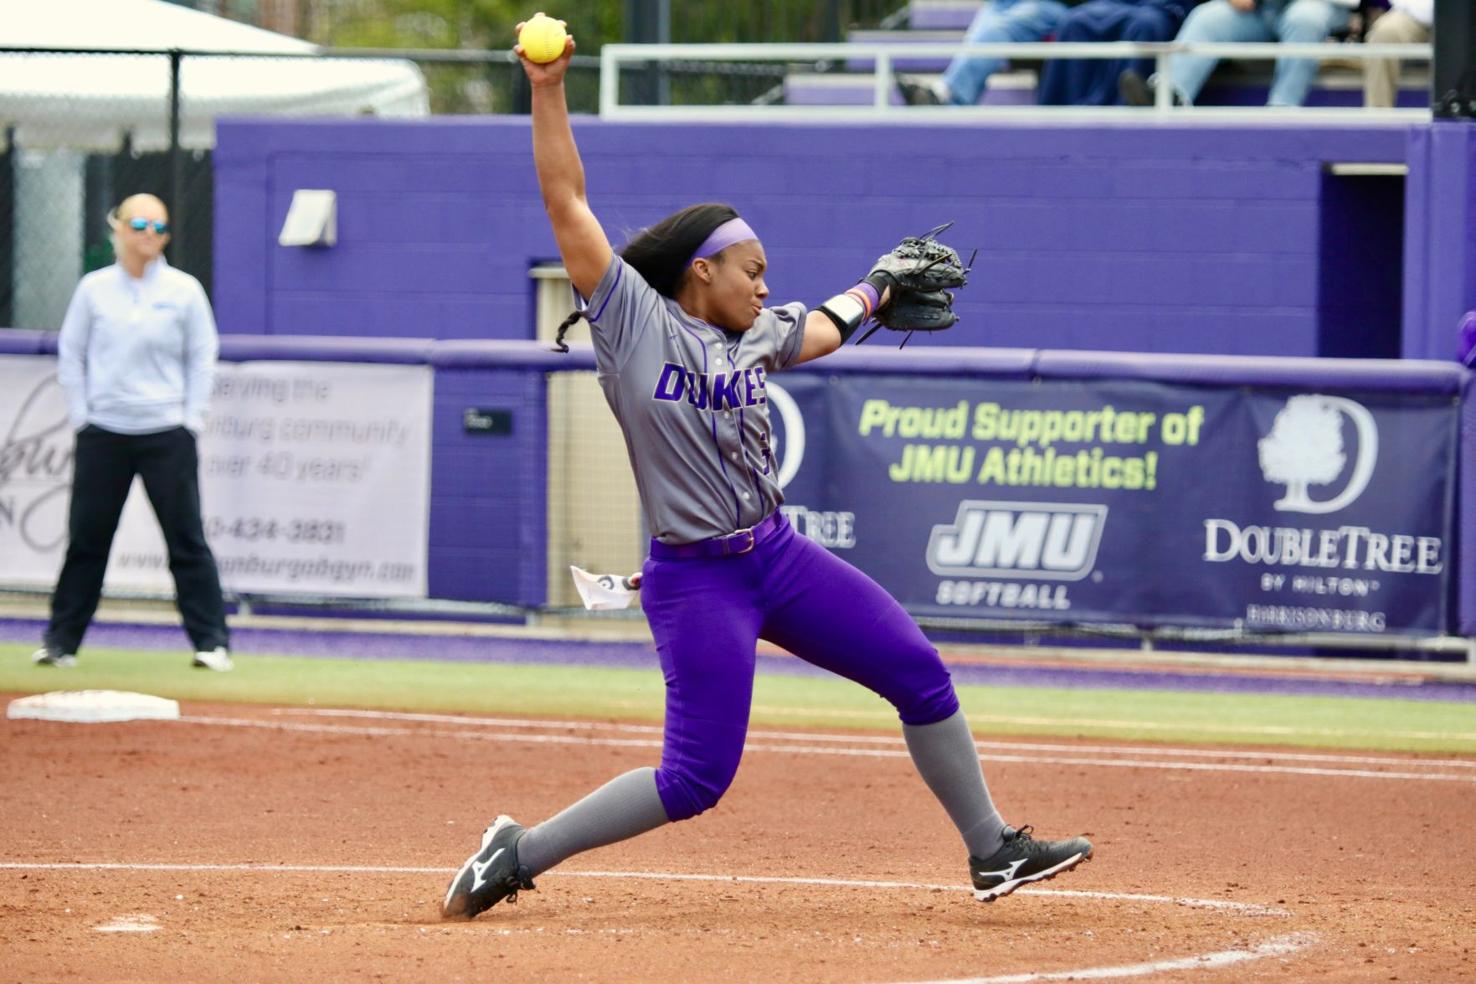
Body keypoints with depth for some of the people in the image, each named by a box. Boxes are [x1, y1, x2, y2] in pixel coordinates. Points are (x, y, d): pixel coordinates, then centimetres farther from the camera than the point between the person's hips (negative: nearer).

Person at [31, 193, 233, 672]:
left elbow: (202, 358, 6)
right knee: (86, 538, 4)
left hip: (166, 435, -1)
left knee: (186, 538, -3)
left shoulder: (184, 290, 2)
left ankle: (211, 641, 2)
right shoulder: (94, 288, 3)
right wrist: (81, 415, 2)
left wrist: (190, 419, -1)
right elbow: (70, 355, 9)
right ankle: (61, 641, 12)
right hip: (102, 435, 1)